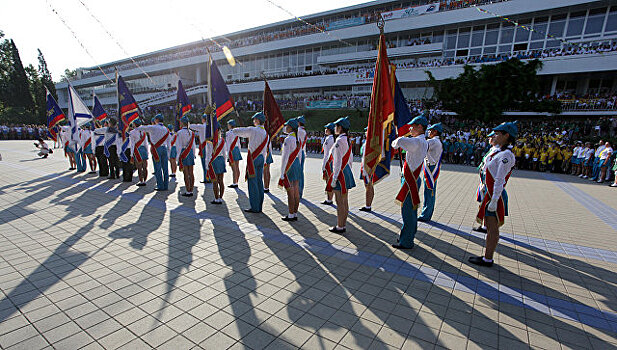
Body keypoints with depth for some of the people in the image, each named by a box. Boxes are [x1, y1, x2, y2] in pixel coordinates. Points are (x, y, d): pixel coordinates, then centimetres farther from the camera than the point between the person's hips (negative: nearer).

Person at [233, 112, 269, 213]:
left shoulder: (252, 130, -10)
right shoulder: (265, 133, 11)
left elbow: (236, 131, -8)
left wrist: (235, 129, 15)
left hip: (253, 158, -7)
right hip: (261, 158, 7)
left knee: (252, 183, -3)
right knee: (259, 182, 10)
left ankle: (255, 207, 1)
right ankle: (259, 206, 17)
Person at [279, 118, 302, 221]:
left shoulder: (288, 139, -16)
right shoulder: (298, 139, 9)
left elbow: (285, 156, -18)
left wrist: (282, 172, -16)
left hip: (289, 165, -8)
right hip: (296, 163, 9)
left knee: (290, 193, -1)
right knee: (296, 192, 11)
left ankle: (291, 215, 7)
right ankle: (295, 214, 20)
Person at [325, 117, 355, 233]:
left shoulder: (339, 141, -17)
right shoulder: (348, 140, 11)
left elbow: (338, 162, -21)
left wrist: (334, 179, -18)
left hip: (340, 173, -9)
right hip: (347, 172, 9)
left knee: (340, 202, 0)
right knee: (344, 201, 14)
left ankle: (340, 227, 10)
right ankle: (343, 225, 24)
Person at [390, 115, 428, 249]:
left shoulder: (418, 141, -19)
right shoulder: (422, 141, 13)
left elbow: (401, 141, -34)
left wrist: (395, 142, -12)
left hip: (410, 181, -10)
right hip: (412, 180, 10)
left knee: (408, 212, -2)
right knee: (411, 211, 18)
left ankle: (406, 242, 8)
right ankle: (408, 237, 32)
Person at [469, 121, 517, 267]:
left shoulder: (506, 155, -17)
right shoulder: (498, 151, 12)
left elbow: (499, 181, -22)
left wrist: (494, 201, -23)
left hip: (495, 195, -10)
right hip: (489, 192, 10)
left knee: (492, 228, 0)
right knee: (489, 227, 16)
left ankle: (488, 259, 11)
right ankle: (486, 256, 27)